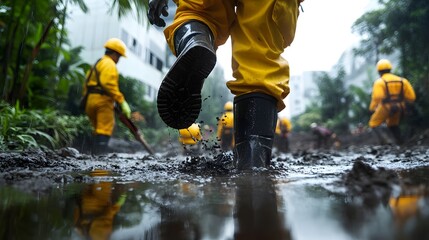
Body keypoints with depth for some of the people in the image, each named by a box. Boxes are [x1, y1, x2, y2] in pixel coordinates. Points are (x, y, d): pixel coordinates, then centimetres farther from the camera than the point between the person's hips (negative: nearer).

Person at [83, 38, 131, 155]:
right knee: (105, 131, -12)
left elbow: (87, 85, 20)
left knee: (98, 131, 13)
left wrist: (87, 99, 19)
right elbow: (109, 84, -21)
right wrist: (122, 102, -21)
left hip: (91, 100, 10)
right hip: (103, 101, -10)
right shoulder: (109, 64, -5)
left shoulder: (97, 64, 26)